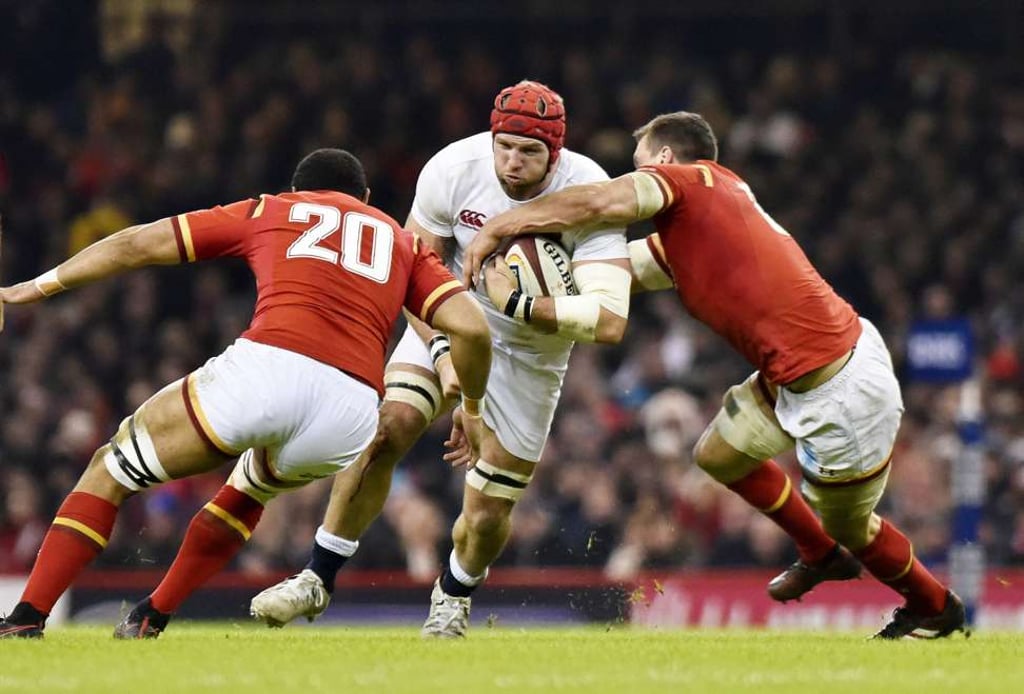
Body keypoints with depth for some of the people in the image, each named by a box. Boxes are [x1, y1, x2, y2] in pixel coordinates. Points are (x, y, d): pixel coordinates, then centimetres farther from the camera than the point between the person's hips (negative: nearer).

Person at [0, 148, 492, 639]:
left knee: (110, 473, 13)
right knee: (249, 490, 36)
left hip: (266, 365, -3)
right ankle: (150, 621, 33)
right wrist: (472, 407, 29)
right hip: (353, 408, 3)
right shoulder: (405, 243, 28)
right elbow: (471, 327, 13)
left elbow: (137, 244, 26)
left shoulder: (271, 211, 26)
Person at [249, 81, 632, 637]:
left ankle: (454, 593, 35)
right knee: (386, 430, -24)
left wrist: (516, 304, -35)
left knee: (486, 517, 0)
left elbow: (609, 321, -33)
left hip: (530, 354, -1)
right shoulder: (454, 170, -21)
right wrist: (443, 352, -23)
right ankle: (318, 579, -11)